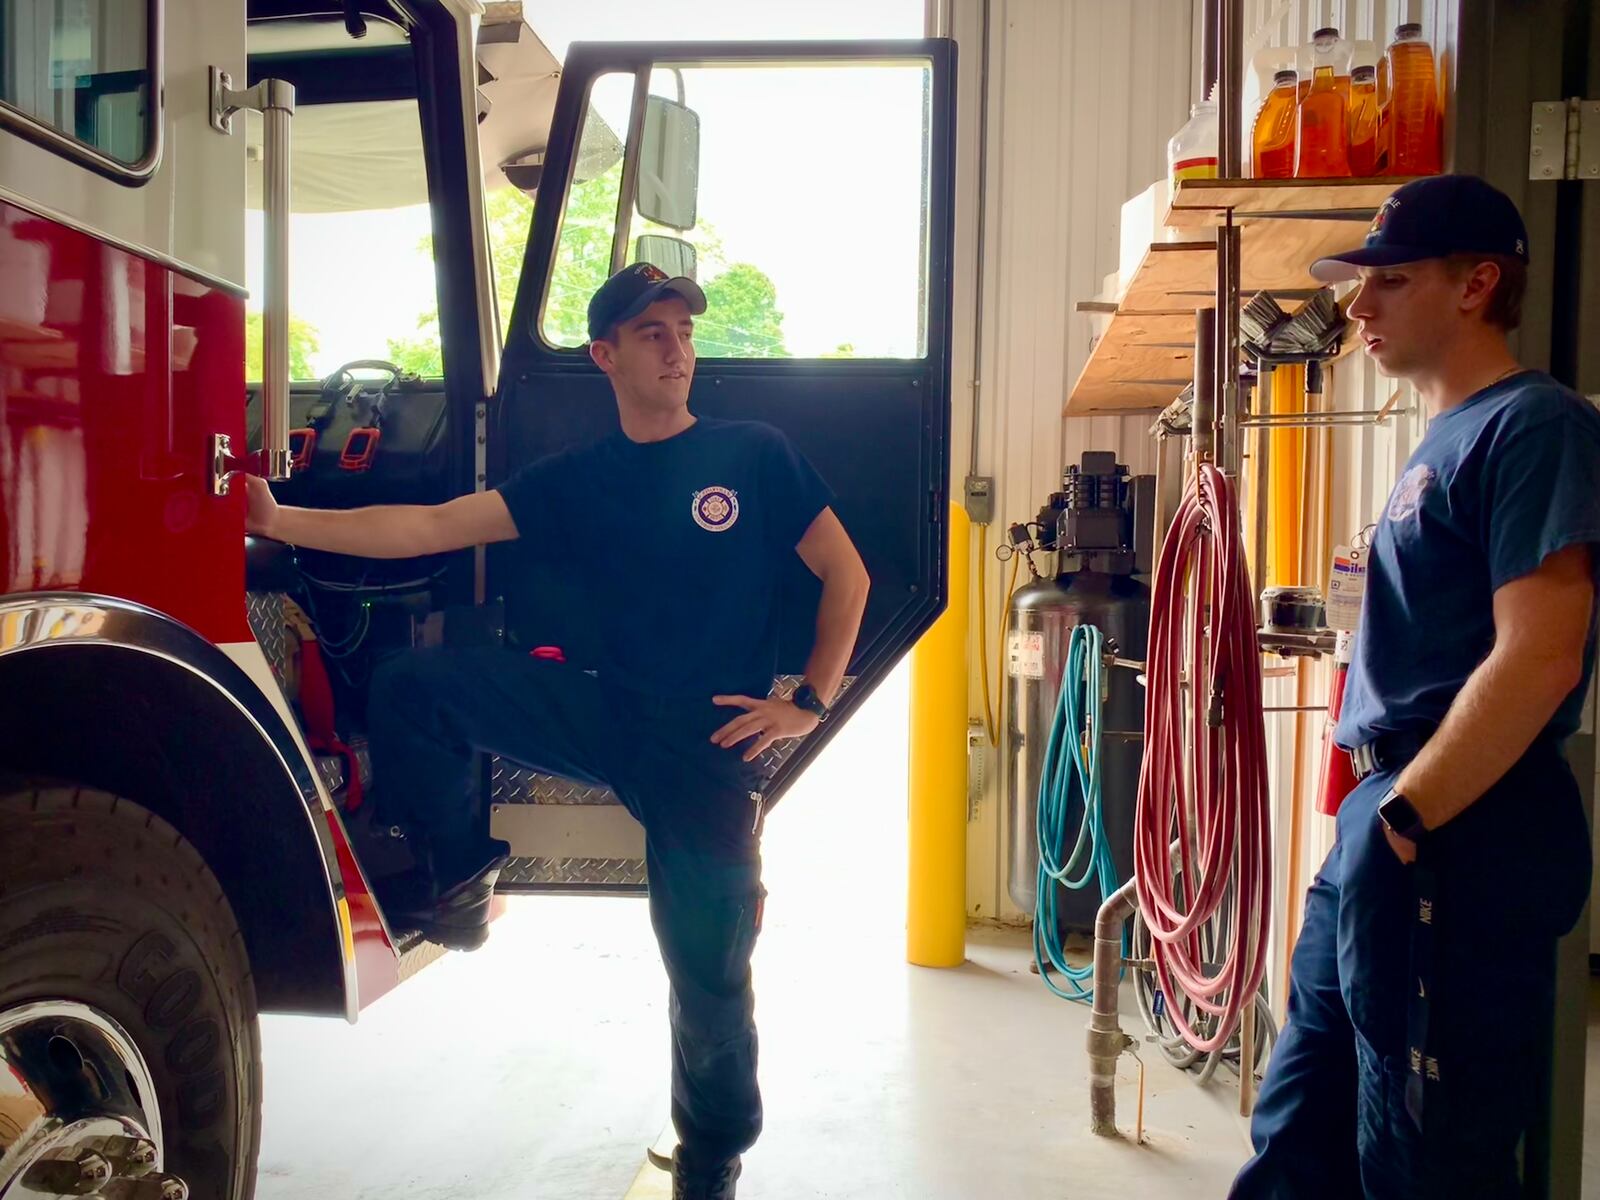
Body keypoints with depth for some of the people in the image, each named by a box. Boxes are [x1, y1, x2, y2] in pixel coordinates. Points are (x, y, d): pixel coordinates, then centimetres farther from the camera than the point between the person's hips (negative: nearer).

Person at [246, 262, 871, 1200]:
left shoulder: (756, 454, 1)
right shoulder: (576, 480, 8)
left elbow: (846, 574, 3)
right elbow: (429, 528, 2)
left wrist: (810, 702, -5)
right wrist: (281, 521, -6)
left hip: (711, 737, -3)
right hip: (608, 709, 3)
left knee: (708, 968, 2)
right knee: (414, 684, -12)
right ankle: (459, 876, 8)